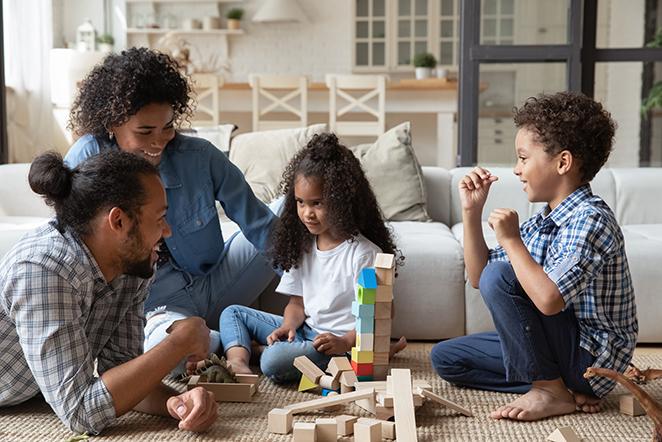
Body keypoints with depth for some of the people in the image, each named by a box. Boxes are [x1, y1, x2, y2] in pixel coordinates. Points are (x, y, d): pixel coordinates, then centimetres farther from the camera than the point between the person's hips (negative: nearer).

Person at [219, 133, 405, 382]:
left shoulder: (363, 253, -14)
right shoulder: (303, 247, 9)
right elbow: (297, 301, 13)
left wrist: (345, 343, -25)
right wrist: (288, 326, -8)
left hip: (339, 340, -9)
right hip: (305, 331, 9)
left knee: (274, 360, -36)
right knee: (232, 313, 3)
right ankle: (238, 362, -19)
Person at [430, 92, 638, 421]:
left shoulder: (590, 220, -20)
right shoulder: (542, 223, 6)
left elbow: (548, 300, -34)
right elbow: (478, 276, 11)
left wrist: (511, 241, -22)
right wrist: (471, 211, 2)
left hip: (591, 357, -9)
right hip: (560, 348, 9)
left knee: (500, 277, -23)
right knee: (445, 358, 9)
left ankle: (549, 389, -10)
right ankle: (566, 390, 1)